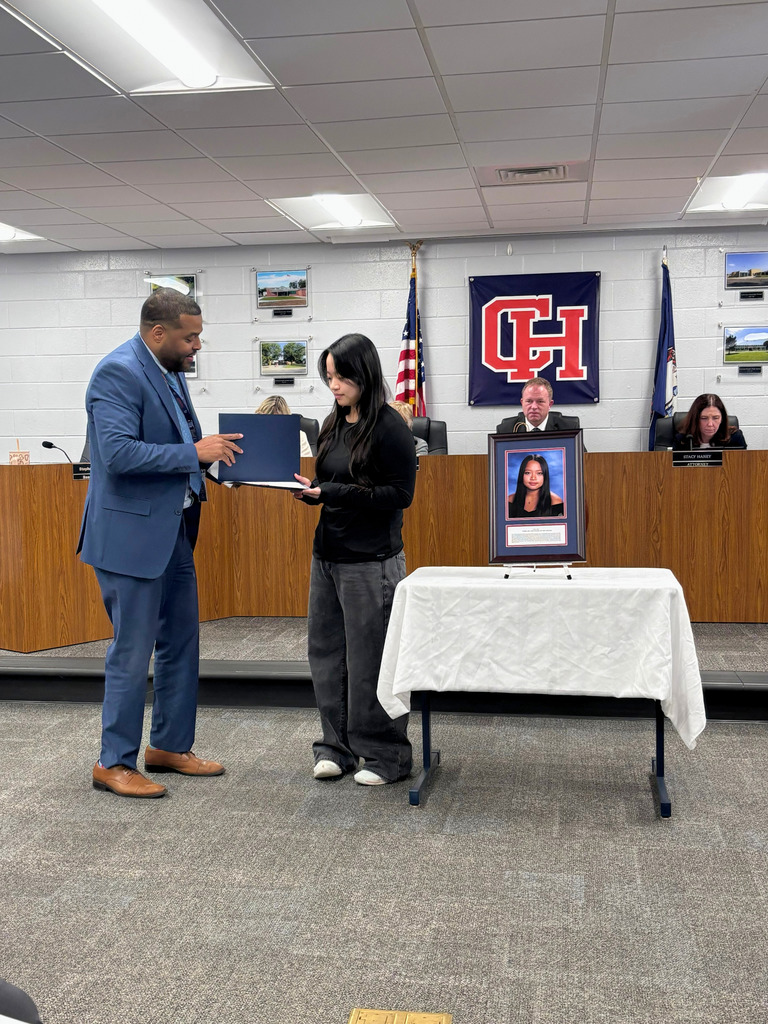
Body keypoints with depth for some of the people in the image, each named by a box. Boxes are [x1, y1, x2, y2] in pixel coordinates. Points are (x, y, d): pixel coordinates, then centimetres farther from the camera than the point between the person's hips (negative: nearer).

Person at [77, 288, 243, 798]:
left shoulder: (170, 369, 11)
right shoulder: (118, 372, -17)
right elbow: (118, 453, -27)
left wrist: (215, 451, 2)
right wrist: (193, 453, -24)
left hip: (174, 529, 10)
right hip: (132, 532, -9)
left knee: (181, 642, 16)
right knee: (132, 652, 0)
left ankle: (170, 746, 30)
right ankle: (114, 762, 15)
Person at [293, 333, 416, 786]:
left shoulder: (390, 427, -11)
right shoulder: (335, 424, 12)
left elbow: (400, 494, -16)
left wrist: (333, 492, -20)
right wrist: (310, 491, -2)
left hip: (371, 561, -8)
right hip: (328, 554, 8)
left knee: (371, 659, -1)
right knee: (327, 652, 12)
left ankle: (386, 755, 14)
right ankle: (337, 746, 25)